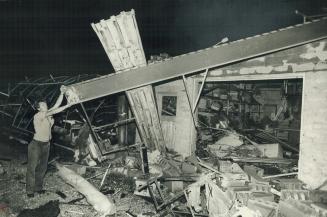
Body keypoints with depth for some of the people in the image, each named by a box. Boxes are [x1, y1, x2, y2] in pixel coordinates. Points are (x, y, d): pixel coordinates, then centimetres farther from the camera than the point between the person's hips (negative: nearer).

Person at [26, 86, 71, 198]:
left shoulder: (48, 115, 4)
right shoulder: (37, 116, -18)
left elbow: (56, 105, -3)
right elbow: (54, 111, -28)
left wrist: (62, 93, -12)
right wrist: (67, 105, -29)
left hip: (46, 144, 8)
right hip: (36, 144, -7)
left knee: (42, 167, 14)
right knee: (32, 167, -1)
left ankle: (38, 187, 27)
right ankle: (30, 190, 8)